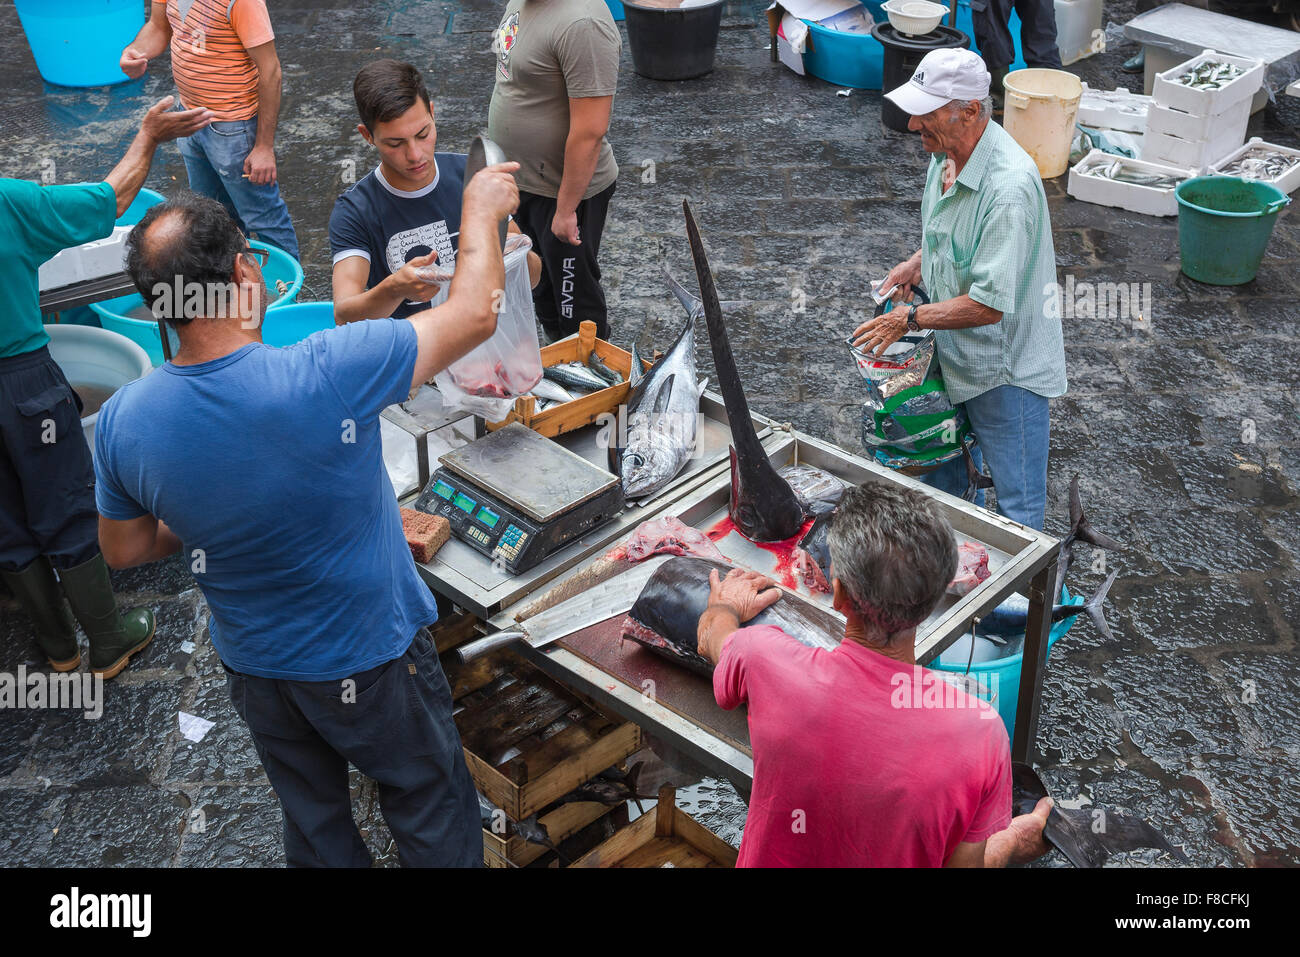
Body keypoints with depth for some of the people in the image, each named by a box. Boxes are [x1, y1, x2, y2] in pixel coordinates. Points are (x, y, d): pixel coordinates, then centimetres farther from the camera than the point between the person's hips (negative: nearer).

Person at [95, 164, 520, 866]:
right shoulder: (327, 375, -33)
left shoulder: (121, 421, -18)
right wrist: (480, 211, -4)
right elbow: (475, 313, -20)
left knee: (313, 823, 27)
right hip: (369, 660, -4)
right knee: (431, 812, 21)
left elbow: (124, 550, 0)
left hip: (253, 669, 4)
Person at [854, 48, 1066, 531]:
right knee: (944, 482, 26)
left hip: (1005, 369, -9)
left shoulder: (1009, 187, -32)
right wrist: (918, 262, 2)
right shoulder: (947, 152, -3)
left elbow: (989, 305, -31)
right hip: (951, 355, 9)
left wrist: (909, 319, -20)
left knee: (1016, 510, 8)